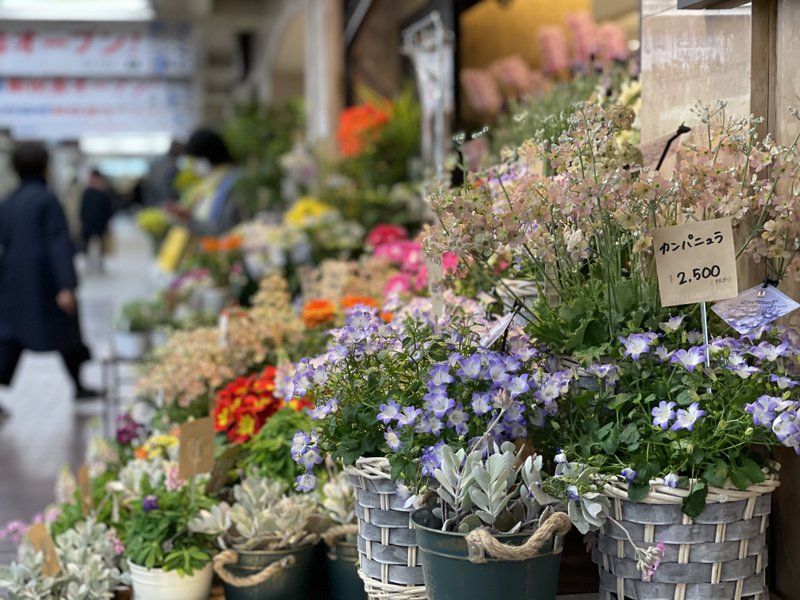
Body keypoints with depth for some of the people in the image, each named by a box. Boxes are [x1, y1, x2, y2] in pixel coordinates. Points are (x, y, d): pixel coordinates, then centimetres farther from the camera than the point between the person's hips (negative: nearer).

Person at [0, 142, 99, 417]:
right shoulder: (47, 200, -13)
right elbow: (59, 243, -18)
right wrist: (66, 286, -21)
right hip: (45, 281, -5)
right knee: (66, 332, 14)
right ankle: (79, 386, 27)